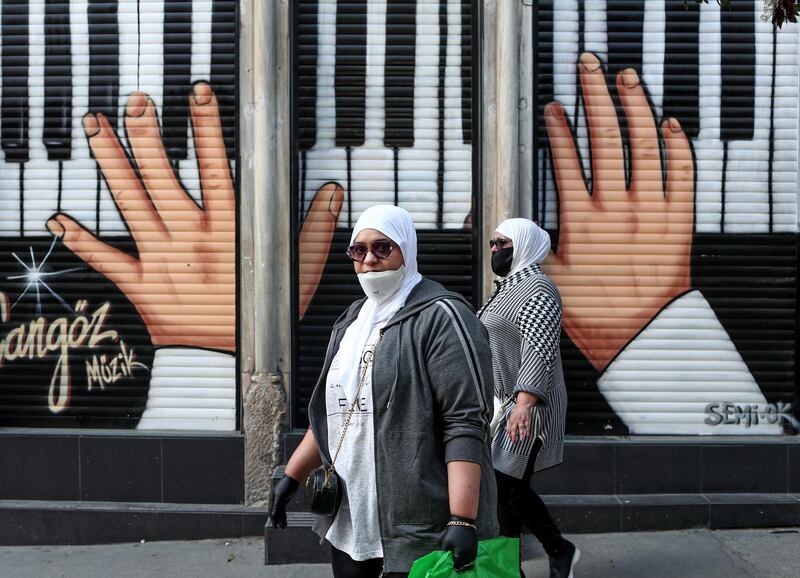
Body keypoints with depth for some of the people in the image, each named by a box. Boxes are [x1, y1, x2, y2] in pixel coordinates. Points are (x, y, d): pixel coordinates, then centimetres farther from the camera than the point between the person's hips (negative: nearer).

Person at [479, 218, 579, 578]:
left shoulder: (538, 290, -14)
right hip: (500, 406, 9)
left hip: (525, 407, -9)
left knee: (510, 487, -8)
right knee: (503, 487, 9)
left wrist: (524, 403, -35)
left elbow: (539, 352, -25)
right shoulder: (507, 289, 17)